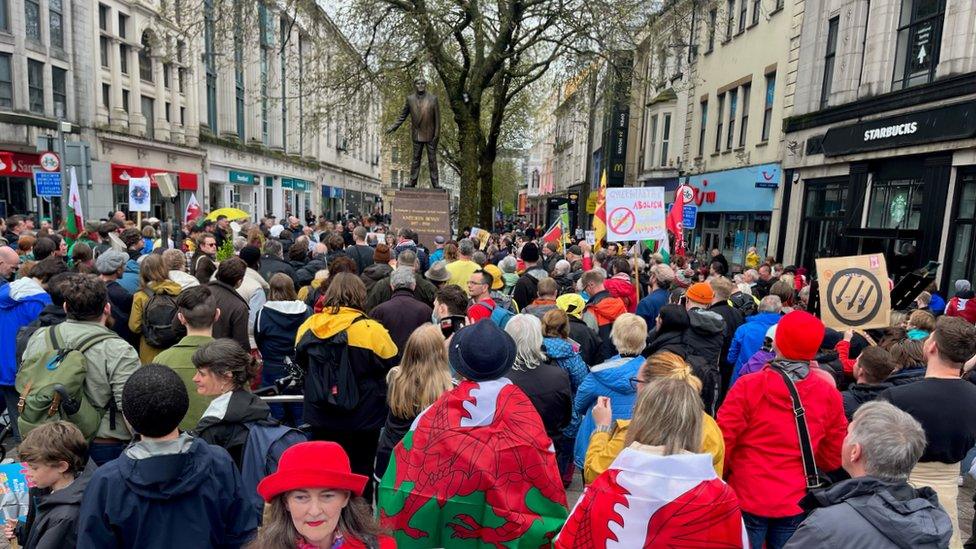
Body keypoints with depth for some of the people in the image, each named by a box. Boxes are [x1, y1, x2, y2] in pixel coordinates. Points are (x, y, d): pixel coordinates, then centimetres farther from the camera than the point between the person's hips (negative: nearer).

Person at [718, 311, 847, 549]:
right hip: (796, 504, 3)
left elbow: (722, 443, -11)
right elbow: (833, 458, 4)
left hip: (748, 500, -3)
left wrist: (720, 482, 7)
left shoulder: (748, 386, -17)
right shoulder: (829, 394, -6)